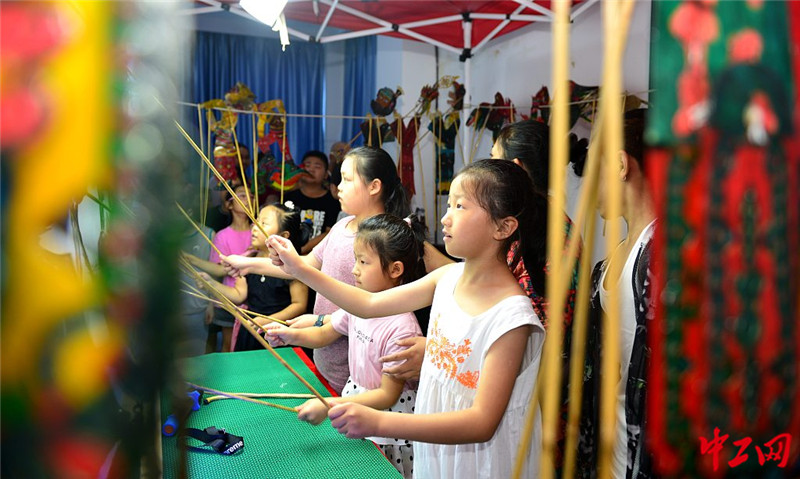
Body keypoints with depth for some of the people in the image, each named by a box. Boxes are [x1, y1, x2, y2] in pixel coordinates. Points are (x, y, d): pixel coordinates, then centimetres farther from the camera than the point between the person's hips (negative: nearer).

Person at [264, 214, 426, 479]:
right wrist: (291, 334, -10)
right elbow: (324, 334, 10)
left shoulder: (401, 327, -28)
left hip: (387, 419, -6)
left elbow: (388, 396, -24)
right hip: (355, 400, 7)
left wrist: (329, 406, -28)